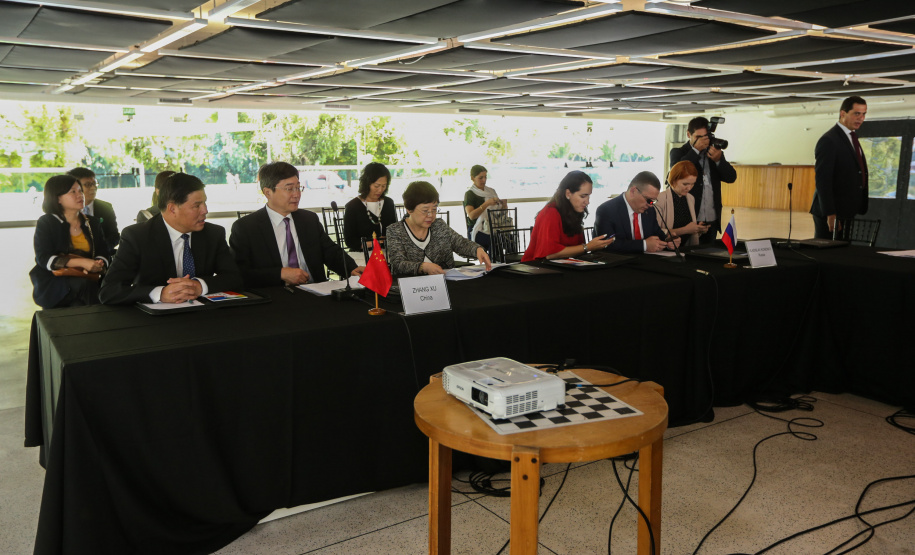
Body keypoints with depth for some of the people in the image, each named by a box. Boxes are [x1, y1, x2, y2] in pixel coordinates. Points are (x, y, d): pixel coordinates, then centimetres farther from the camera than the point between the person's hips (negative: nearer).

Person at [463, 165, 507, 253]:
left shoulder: (491, 191, 16)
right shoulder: (469, 194, -3)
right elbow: (471, 215, -19)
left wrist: (504, 205, -4)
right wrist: (487, 203, -28)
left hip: (493, 231, 5)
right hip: (479, 233, -5)